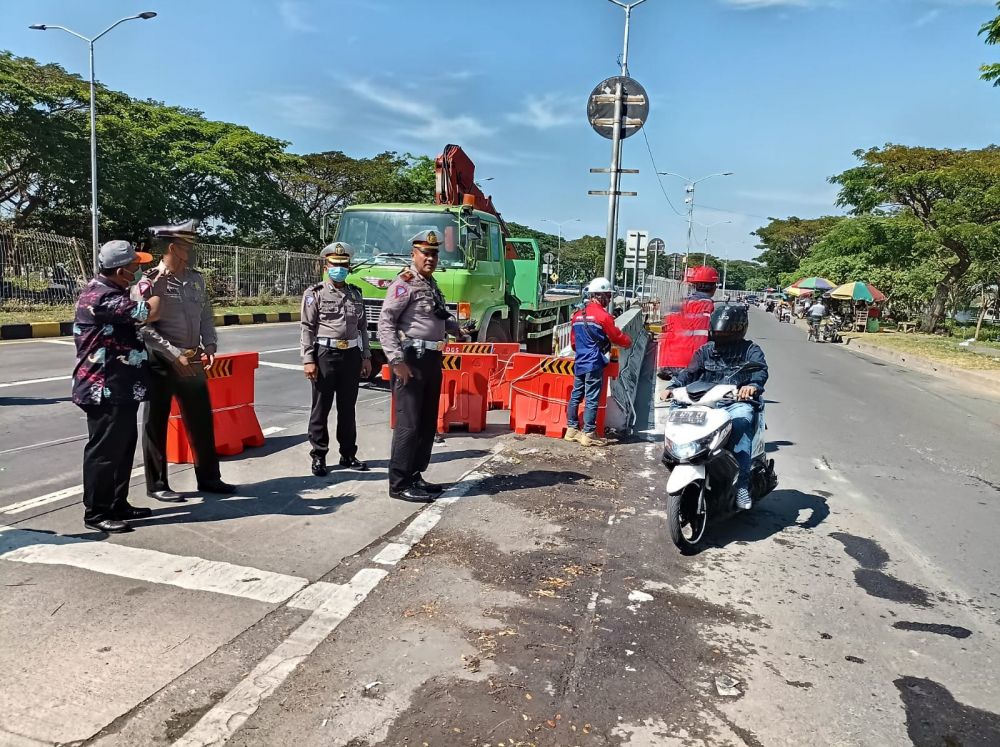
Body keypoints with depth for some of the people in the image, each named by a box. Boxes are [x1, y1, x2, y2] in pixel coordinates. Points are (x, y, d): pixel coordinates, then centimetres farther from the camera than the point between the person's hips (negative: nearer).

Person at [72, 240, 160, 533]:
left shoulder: (111, 293, 15)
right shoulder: (100, 297, -20)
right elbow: (150, 313, -21)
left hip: (120, 388, 10)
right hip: (105, 390, -10)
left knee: (124, 448, 16)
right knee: (105, 451, -2)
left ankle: (117, 504, 26)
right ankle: (96, 513, 10)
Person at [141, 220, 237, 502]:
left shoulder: (196, 278, 7)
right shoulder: (150, 281, -12)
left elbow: (206, 315, 12)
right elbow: (144, 328, -16)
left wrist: (209, 347, -2)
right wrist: (174, 355, -20)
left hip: (192, 361, 6)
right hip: (160, 362, -6)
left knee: (202, 421, 12)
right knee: (156, 425, 6)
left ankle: (208, 478, 25)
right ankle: (156, 485, 19)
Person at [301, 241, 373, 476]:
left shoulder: (355, 293, 13)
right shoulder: (315, 294, -1)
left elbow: (362, 327, 16)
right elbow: (307, 329, -5)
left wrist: (366, 356, 11)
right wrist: (308, 360, -12)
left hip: (352, 355, 4)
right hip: (325, 354, -4)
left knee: (348, 408, 11)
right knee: (321, 409, 3)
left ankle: (348, 454, 21)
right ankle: (318, 456, 12)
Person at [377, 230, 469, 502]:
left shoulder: (432, 285, 19)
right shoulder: (405, 283, -9)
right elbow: (385, 323, -18)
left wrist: (455, 328, 31)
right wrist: (397, 360, -24)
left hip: (432, 360, 9)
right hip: (412, 360, -9)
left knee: (428, 424, 13)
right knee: (409, 424, -7)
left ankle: (415, 477, 23)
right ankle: (399, 485, 0)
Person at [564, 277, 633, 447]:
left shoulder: (578, 315, 10)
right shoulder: (603, 316, -12)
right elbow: (617, 337, -4)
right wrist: (629, 341, 17)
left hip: (579, 363, 7)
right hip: (594, 365, -7)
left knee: (576, 396, 13)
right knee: (592, 400, -2)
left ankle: (572, 429, 20)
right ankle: (588, 434, 1)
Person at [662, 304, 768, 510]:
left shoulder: (750, 350, 5)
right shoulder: (705, 351, 16)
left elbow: (760, 369, -14)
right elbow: (690, 372, 5)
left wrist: (753, 385, -38)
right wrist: (673, 387, -15)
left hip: (738, 403, -3)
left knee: (740, 423, -34)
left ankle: (742, 483, -33)